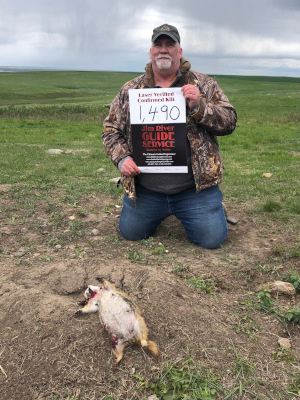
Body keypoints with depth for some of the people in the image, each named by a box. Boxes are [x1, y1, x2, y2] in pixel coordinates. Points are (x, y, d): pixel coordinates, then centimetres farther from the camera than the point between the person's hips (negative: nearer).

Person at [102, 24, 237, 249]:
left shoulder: (204, 85, 4)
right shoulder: (130, 90, 8)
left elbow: (229, 122, -1)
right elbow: (111, 130, 12)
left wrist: (198, 107, -17)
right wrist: (122, 158, -6)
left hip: (194, 188, -1)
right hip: (144, 190, 2)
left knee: (212, 238, -6)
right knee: (130, 233, 10)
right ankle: (161, 213, 40)